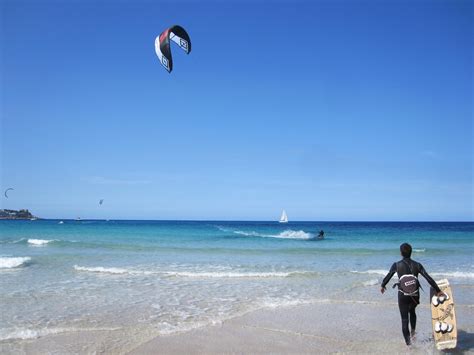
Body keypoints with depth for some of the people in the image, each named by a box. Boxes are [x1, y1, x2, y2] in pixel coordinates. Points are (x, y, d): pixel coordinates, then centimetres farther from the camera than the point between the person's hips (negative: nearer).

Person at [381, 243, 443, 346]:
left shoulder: (396, 265, -9)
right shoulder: (417, 265, -5)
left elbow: (387, 277, 1)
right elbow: (429, 278, -7)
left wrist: (383, 286, 19)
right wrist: (438, 291, 2)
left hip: (403, 295, -2)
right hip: (415, 295, 2)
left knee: (404, 319, 8)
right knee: (412, 311, 32)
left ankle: (408, 341, 7)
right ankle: (413, 332, 25)